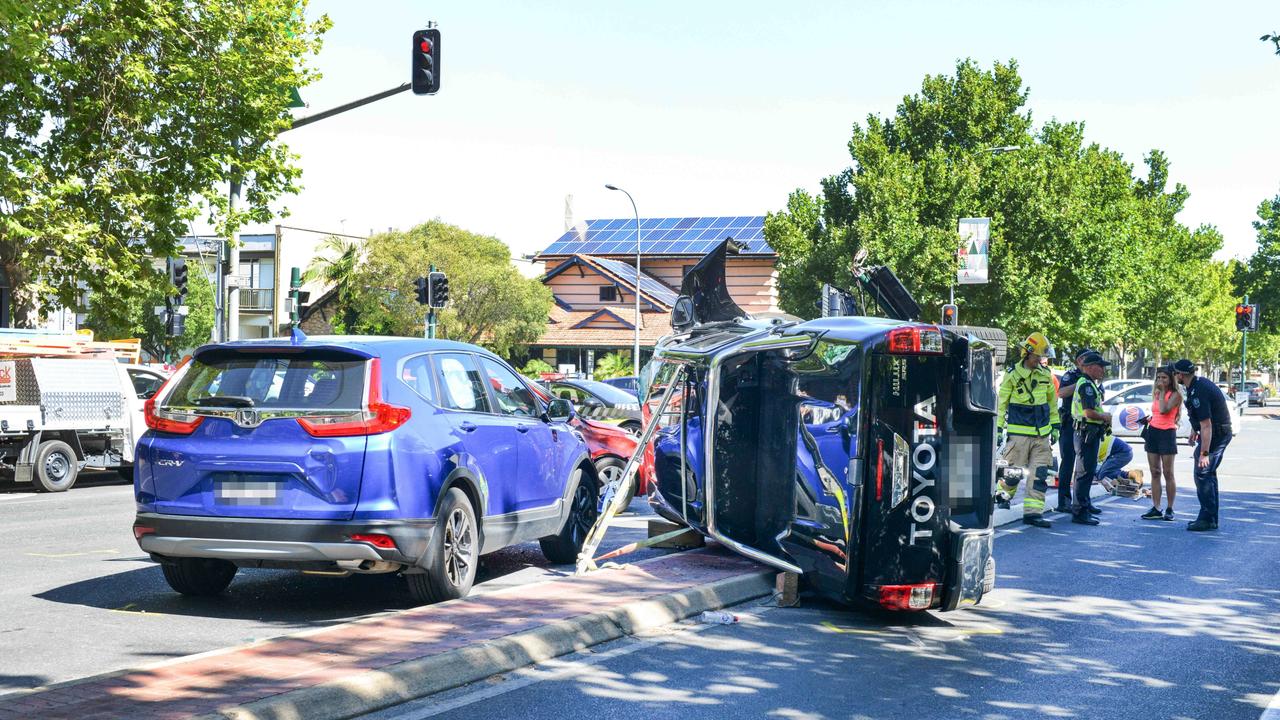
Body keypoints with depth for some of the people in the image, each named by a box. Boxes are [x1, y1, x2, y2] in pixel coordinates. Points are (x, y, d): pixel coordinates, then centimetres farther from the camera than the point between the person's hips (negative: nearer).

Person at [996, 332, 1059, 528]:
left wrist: (1054, 426, 20)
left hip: (1042, 434, 5)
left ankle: (1033, 512, -1)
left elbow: (1051, 400, 21)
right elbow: (1001, 403, -1)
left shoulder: (1045, 375, 10)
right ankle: (1002, 494, 28)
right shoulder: (1012, 375, -4)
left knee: (1039, 474, -2)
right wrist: (998, 428, -4)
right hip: (1019, 432, -4)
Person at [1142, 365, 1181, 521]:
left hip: (1167, 433, -7)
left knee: (1168, 473, -2)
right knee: (1155, 473, 5)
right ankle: (1155, 509, 6)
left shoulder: (1175, 394, -7)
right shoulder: (1156, 393, 14)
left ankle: (1169, 509, 4)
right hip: (1153, 432, 7)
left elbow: (1164, 410, -21)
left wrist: (1162, 392, -13)